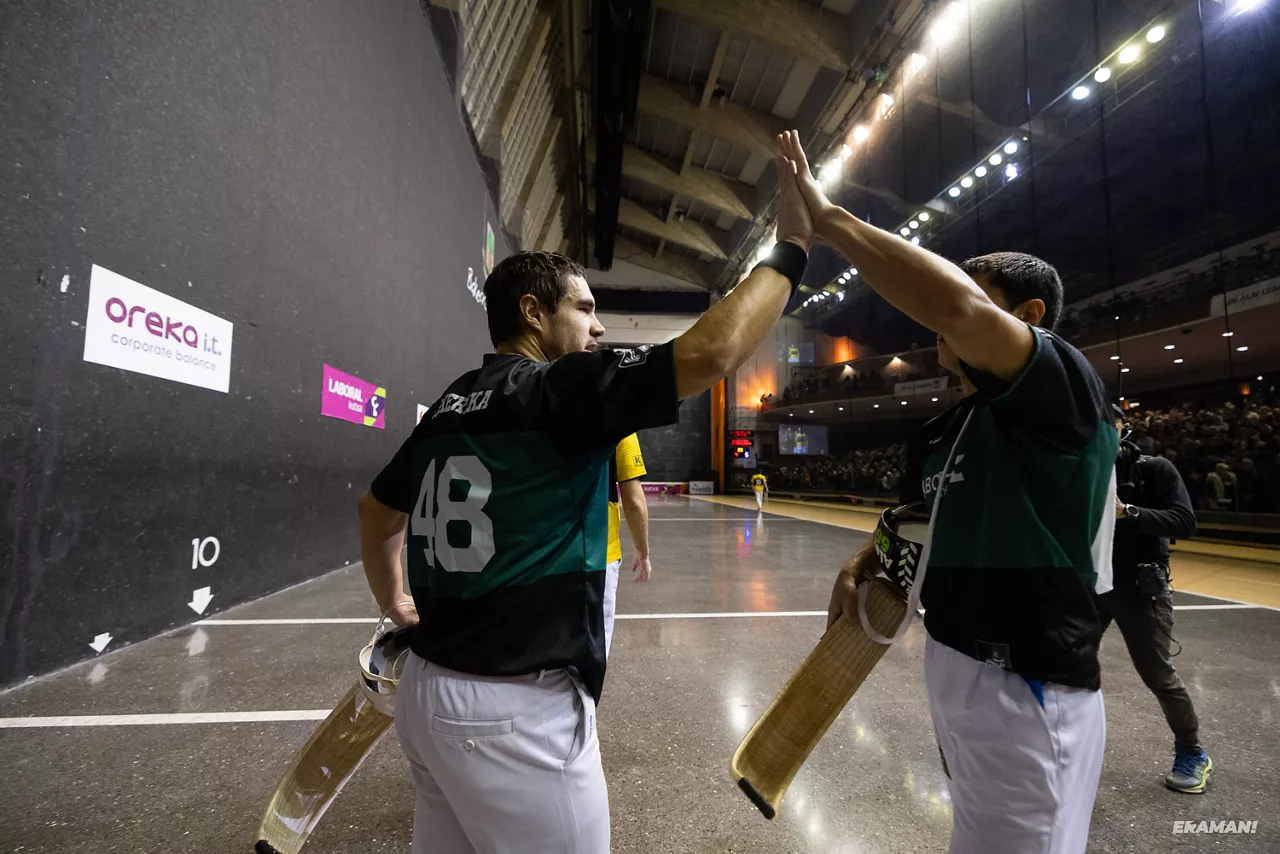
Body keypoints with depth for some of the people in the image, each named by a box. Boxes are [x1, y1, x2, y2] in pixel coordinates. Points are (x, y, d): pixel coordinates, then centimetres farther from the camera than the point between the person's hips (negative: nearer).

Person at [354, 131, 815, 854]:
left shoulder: (447, 408, 8)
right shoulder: (560, 388, -16)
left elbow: (376, 510, 21)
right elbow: (711, 353, -25)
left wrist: (394, 604, 34)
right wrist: (791, 249, -11)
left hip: (430, 690, 8)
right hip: (518, 713, -8)